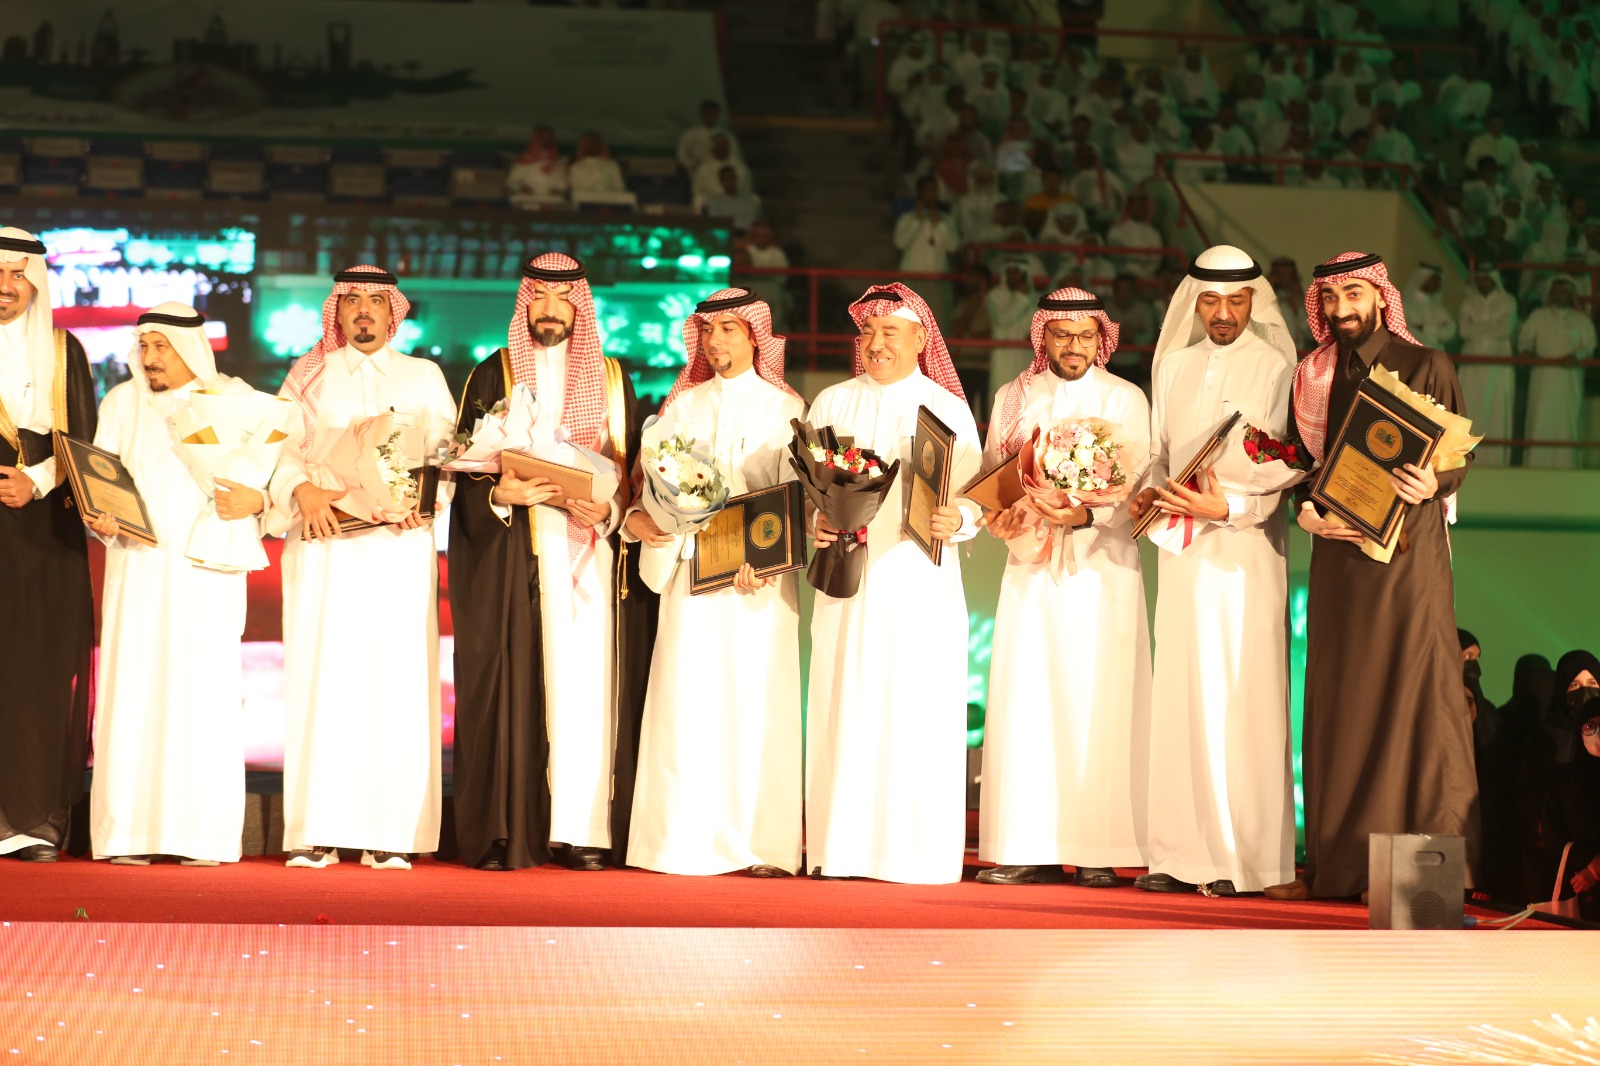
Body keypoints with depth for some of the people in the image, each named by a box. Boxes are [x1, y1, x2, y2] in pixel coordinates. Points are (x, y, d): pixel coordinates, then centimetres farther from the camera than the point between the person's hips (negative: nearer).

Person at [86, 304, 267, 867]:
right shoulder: (122, 403, 15)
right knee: (132, 691, -4)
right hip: (137, 564, 2)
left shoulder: (235, 400, 8)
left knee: (204, 691, -6)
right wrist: (101, 520, -10)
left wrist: (255, 499, -18)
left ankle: (202, 833, -4)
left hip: (208, 571, -2)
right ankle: (128, 831, -3)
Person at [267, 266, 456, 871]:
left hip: (400, 545, 0)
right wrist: (303, 490, -14)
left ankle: (390, 833, -7)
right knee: (322, 679, -7)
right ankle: (317, 832, -7)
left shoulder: (424, 378, 16)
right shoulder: (309, 377, 16)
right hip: (324, 544, 0)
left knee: (395, 680, -7)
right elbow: (280, 449, 7)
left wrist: (426, 496, -14)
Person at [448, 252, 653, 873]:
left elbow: (631, 468, 10)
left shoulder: (610, 379, 14)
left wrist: (606, 510, -9)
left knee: (587, 680, -6)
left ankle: (582, 830, -4)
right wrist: (499, 494, -16)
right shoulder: (494, 375, 9)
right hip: (511, 552, -1)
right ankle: (505, 833, -7)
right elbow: (463, 470, 4)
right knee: (511, 681, -8)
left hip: (591, 550, 1)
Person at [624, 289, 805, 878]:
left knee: (757, 703, -4)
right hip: (692, 567, 2)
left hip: (760, 571, -2)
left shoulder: (784, 407, 7)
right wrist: (640, 516, -13)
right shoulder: (684, 405, 14)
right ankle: (689, 838, 0)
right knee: (687, 702, -3)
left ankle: (759, 843, -1)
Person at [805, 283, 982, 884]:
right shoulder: (833, 403, 13)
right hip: (849, 579, 2)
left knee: (918, 711, -4)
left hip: (921, 582, -2)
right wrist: (815, 524, -11)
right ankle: (840, 846, 3)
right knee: (845, 708, -1)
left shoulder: (948, 408, 6)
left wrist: (955, 522, -21)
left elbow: (975, 499, 0)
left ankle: (915, 849, 0)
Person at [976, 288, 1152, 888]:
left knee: (1096, 704, -7)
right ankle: (1033, 848, -1)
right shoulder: (1013, 399, 14)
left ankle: (1098, 851, -6)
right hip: (1031, 570, 3)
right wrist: (1000, 518, -10)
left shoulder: (1124, 400, 4)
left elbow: (1132, 488, -6)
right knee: (1024, 703, -3)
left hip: (1100, 567, -3)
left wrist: (1084, 515, -24)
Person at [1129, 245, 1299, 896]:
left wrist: (1226, 508, -21)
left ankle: (1247, 858, -4)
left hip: (1245, 551, -5)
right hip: (1181, 550, 5)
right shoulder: (1174, 365, 15)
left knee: (1239, 699, -7)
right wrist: (1147, 494, -1)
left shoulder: (1275, 367, -2)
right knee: (1179, 697, 3)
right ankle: (1185, 857, 5)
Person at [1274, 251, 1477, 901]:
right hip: (1338, 551, 4)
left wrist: (1433, 485, -21)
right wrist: (1307, 509, -3)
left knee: (1415, 697, -8)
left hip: (1408, 549, -4)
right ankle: (1336, 866, 6)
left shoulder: (1427, 367, 3)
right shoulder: (1314, 378, 15)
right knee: (1337, 705, 3)